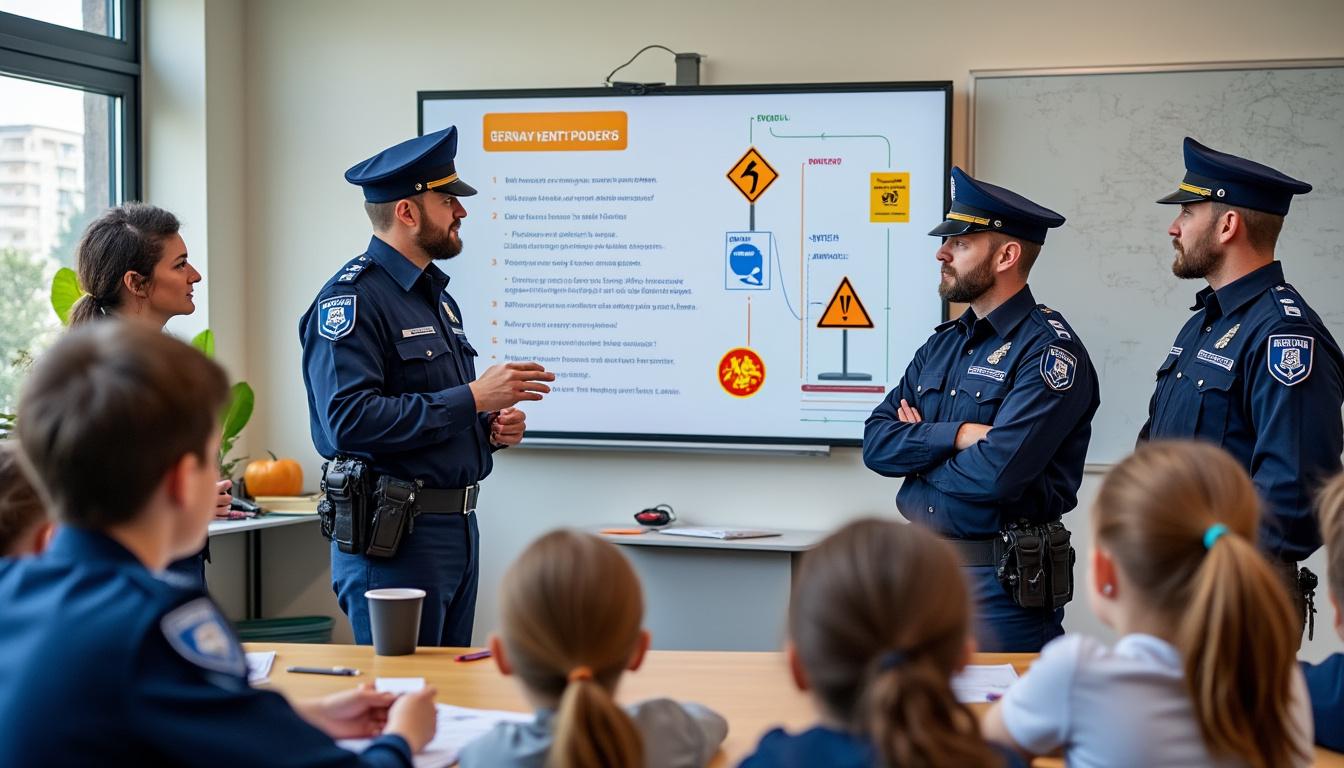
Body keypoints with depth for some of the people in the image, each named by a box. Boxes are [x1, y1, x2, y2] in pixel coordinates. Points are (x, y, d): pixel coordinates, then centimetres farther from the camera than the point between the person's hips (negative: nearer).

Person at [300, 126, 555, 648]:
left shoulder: (435, 294, 19)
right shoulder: (352, 298, -12)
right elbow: (350, 419, -25)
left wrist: (491, 428, 7)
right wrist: (472, 398, -22)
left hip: (458, 527, 9)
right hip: (392, 539, -9)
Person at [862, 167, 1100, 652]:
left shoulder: (1048, 350, -13)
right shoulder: (942, 344, 13)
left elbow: (997, 474, -24)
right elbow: (876, 443, 3)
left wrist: (919, 453, -6)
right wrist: (957, 435, -14)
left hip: (1002, 581, -7)